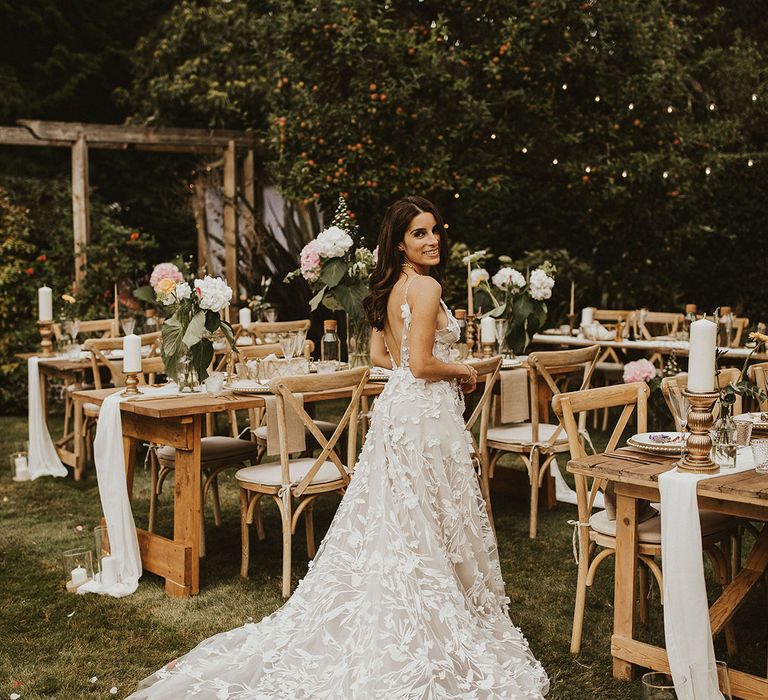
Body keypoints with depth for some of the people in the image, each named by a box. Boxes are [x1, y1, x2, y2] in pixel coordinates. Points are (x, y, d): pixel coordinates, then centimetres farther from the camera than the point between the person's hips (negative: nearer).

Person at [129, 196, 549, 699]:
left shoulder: (391, 286, 12)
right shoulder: (426, 286, -16)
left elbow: (380, 354, 19)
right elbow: (422, 364, -21)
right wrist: (462, 371, -5)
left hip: (397, 407, 9)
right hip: (425, 413, -9)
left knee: (392, 523, 13)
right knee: (428, 526, 1)